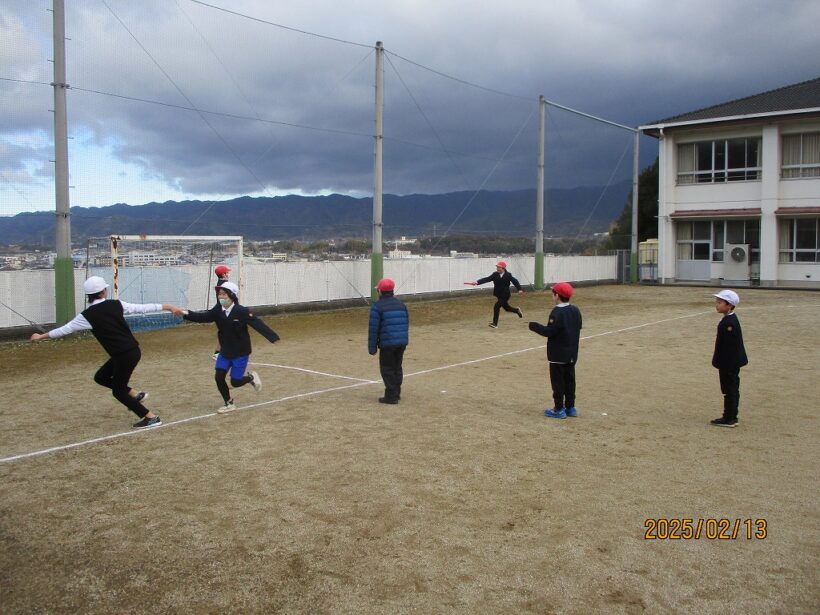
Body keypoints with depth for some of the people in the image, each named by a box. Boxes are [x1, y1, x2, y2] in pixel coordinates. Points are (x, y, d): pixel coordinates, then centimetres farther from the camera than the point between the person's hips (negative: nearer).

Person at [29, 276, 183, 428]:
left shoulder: (87, 315, -8)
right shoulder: (116, 304, 3)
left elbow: (65, 329, 2)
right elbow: (142, 308, 7)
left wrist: (41, 336, 17)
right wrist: (167, 306, 16)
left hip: (123, 355, -7)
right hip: (133, 350, 7)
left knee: (118, 391, 10)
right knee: (100, 377, 22)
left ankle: (151, 418, 9)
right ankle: (135, 395, 22)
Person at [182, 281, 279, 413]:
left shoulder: (242, 311, -20)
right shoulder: (218, 310, -5)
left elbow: (258, 324, -25)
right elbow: (203, 317, -11)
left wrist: (273, 337, -33)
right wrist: (187, 314, -28)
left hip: (241, 352, -5)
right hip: (225, 351, 5)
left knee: (235, 382, -4)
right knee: (219, 377, -1)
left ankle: (251, 377, 30)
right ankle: (229, 404, 20)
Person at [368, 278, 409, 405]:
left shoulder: (377, 307, -9)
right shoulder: (401, 305, 11)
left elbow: (373, 328, -10)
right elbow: (406, 324, 16)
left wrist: (372, 347, -4)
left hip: (387, 343, -6)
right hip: (402, 342, 6)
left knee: (387, 369, 4)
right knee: (397, 367, 17)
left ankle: (391, 396, 3)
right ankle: (396, 393, 25)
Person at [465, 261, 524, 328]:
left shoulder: (508, 275, -10)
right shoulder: (495, 274, -2)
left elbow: (515, 281, -2)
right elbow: (486, 279, -10)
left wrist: (520, 289, -11)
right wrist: (477, 282, -23)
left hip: (505, 295, -5)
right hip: (498, 295, 5)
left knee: (496, 306, -18)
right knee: (506, 308, 18)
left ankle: (495, 324, -11)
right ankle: (517, 310, 49)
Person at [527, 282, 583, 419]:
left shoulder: (557, 312, -20)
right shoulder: (575, 310, 5)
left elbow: (549, 331, -22)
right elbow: (578, 328, 12)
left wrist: (533, 325, -12)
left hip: (558, 355, -8)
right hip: (572, 354, 8)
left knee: (558, 381, 0)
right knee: (570, 379, 14)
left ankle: (559, 409, 4)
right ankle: (570, 407, 21)